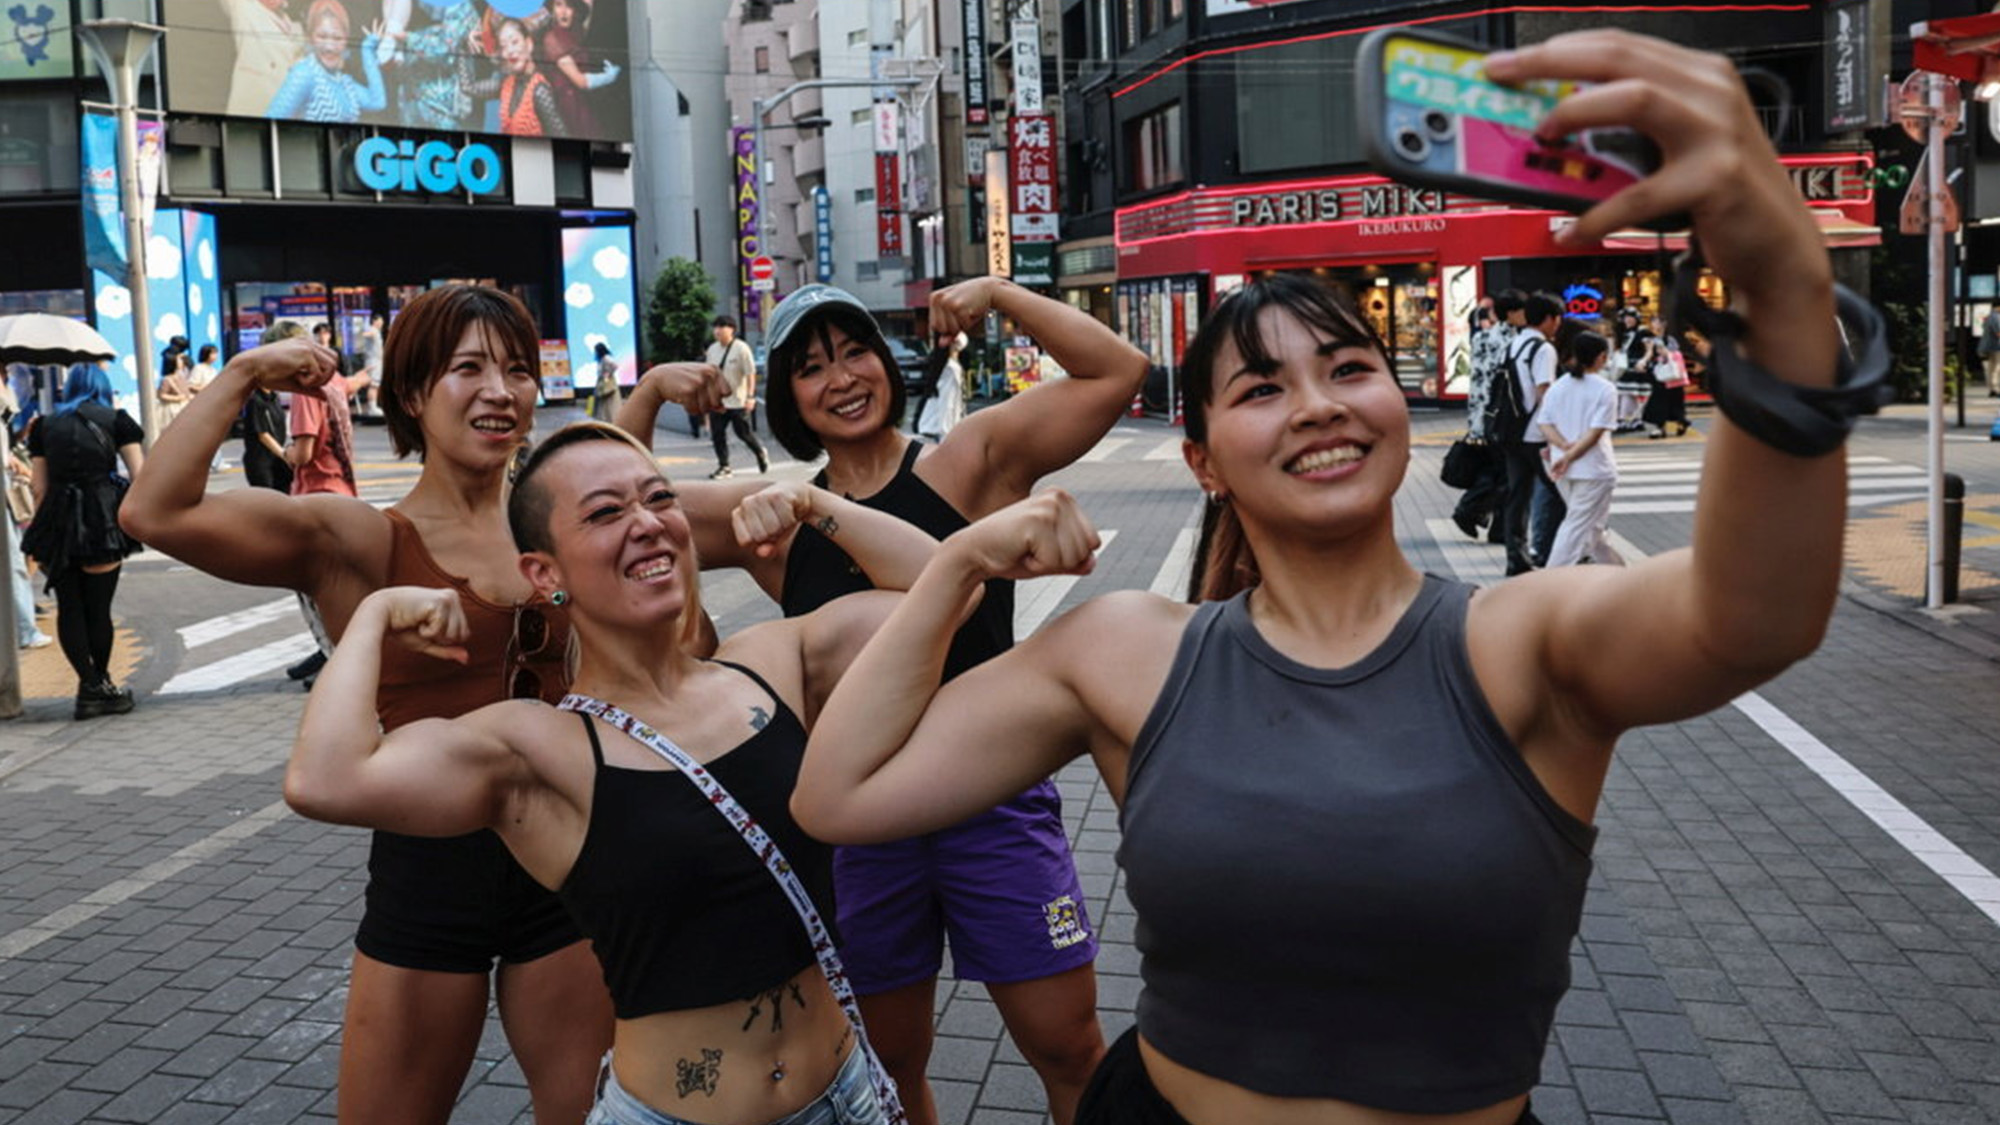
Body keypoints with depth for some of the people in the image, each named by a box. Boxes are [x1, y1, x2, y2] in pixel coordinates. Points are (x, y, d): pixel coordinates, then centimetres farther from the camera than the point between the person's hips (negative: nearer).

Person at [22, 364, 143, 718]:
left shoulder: (44, 426, 13)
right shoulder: (116, 419, 7)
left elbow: (40, 489, 10)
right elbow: (139, 475, 1)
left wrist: (40, 541, 14)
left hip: (57, 518, 2)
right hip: (102, 514, -2)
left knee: (69, 607, 7)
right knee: (98, 606, 6)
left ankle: (90, 686, 1)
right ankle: (101, 685, 16)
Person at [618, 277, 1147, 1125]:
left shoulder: (969, 462, -3)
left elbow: (1117, 371, -9)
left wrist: (1000, 294, -15)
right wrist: (650, 392, -4)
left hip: (995, 807, -2)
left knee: (1069, 1052, 5)